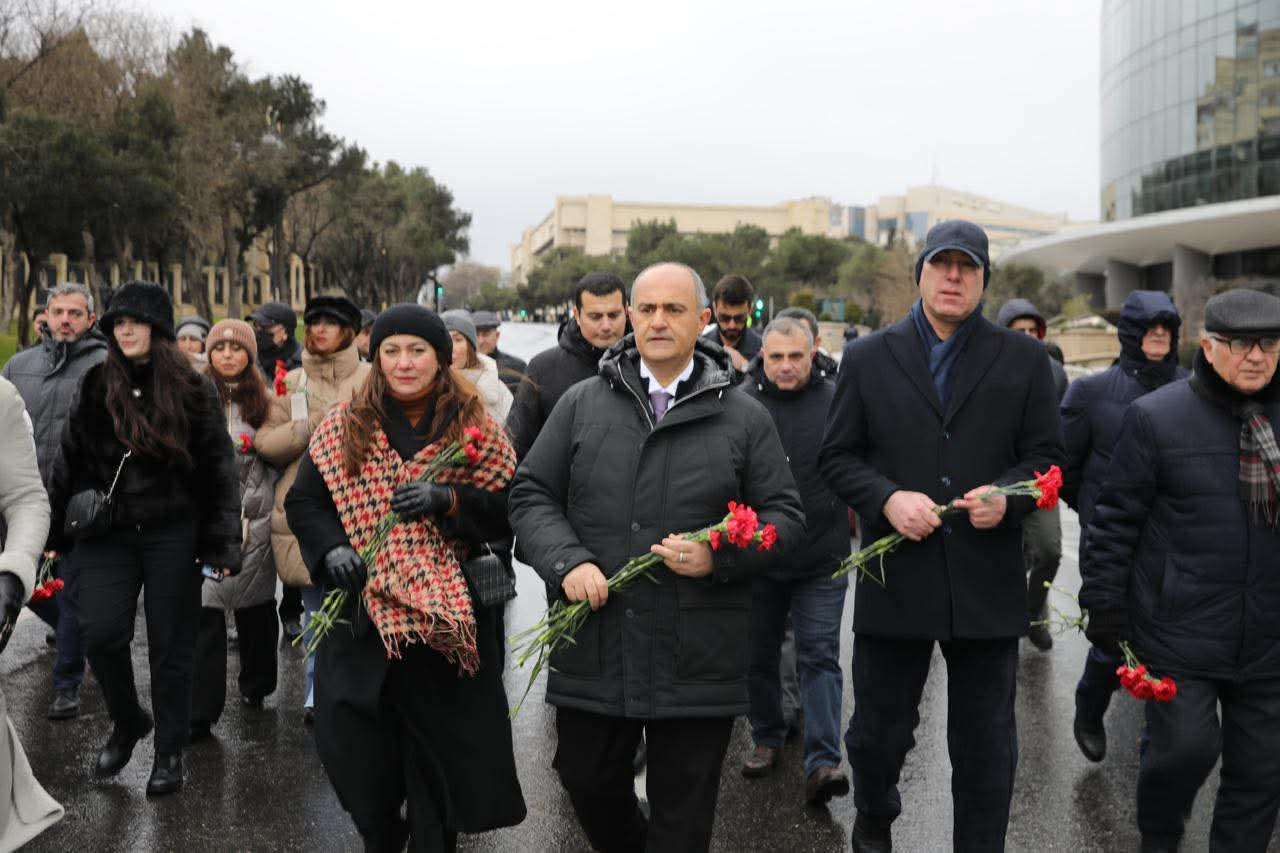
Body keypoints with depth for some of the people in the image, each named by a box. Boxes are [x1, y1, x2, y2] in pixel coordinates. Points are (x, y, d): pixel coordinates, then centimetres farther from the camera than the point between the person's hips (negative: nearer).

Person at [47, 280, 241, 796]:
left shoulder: (194, 391, -2)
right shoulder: (95, 387, 5)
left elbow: (220, 470, -2)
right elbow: (69, 462, 10)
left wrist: (223, 541, -8)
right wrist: (55, 530, 8)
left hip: (172, 535, -2)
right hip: (107, 534, 2)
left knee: (171, 646, 4)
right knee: (101, 632, -11)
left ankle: (170, 752, 21)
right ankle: (127, 722, 18)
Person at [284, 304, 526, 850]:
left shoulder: (477, 430, 0)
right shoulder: (343, 428, 4)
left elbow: (510, 512, -3)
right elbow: (302, 502, 6)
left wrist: (448, 499, -20)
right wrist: (331, 549, -12)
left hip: (448, 620, -1)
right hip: (361, 614, 2)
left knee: (441, 749, 5)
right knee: (353, 747, 7)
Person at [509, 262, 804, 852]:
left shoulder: (745, 419, 3)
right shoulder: (581, 404, 6)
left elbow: (783, 518, 4)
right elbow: (531, 495, 7)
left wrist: (718, 557, -14)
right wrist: (567, 562, -11)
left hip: (699, 664, -1)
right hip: (592, 653, 2)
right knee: (587, 783, 16)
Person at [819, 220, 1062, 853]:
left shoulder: (1024, 360, 6)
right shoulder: (867, 358, 5)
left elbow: (1046, 456, 6)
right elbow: (837, 457, 4)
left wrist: (1008, 495, -14)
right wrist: (888, 499, -15)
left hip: (988, 583, 0)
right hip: (895, 580, 0)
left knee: (986, 746, 10)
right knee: (878, 730, 14)